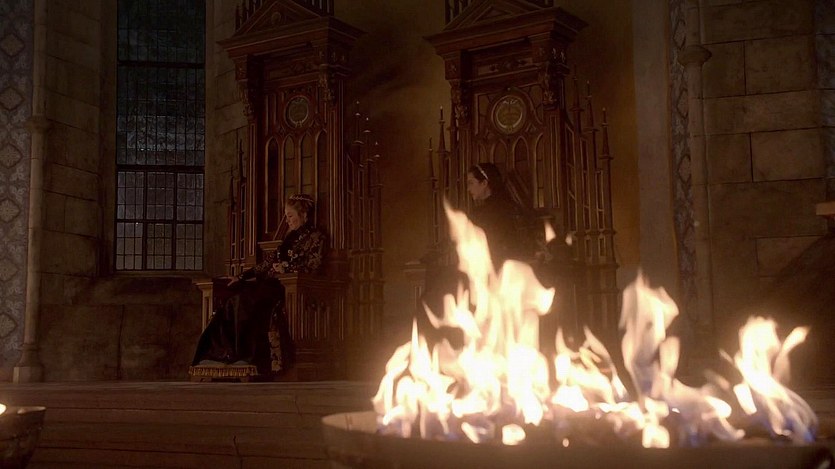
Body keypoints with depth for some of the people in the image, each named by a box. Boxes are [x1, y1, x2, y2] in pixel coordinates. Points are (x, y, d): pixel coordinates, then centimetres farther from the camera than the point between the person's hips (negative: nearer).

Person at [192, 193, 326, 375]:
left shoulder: (315, 236, 6)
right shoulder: (289, 237, 27)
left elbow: (313, 266, -7)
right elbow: (268, 262, 23)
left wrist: (287, 268, -16)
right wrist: (242, 277, 14)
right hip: (274, 282, 7)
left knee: (245, 299, -29)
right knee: (234, 298, -19)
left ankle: (245, 354, -26)